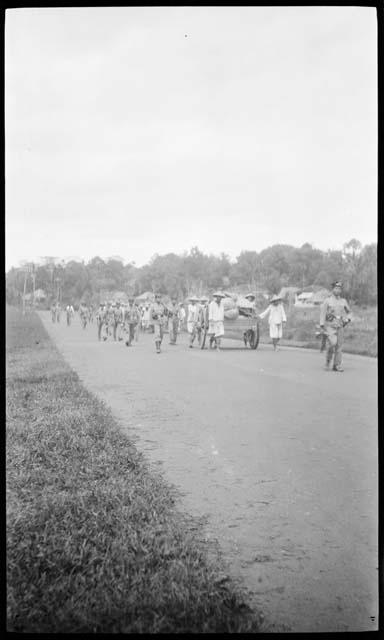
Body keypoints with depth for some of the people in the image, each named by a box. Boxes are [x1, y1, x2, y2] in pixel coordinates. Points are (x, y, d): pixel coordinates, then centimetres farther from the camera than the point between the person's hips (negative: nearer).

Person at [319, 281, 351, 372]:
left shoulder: (343, 301, 11)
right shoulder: (327, 300, 0)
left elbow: (349, 312, 22)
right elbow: (322, 313, -2)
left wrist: (347, 319, 2)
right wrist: (322, 326, -9)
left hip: (340, 326, 4)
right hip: (330, 325, -4)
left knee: (339, 345, 1)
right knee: (332, 343, -18)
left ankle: (337, 365, 7)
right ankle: (327, 362, 2)